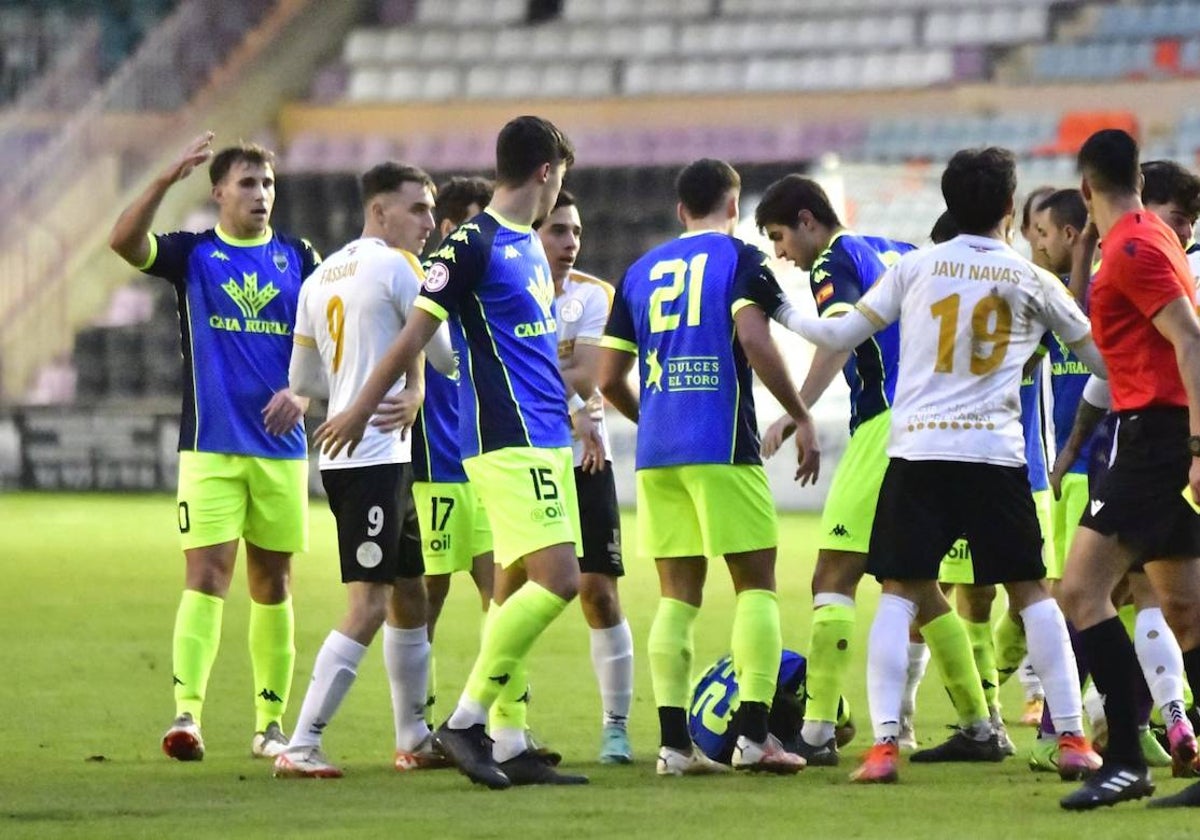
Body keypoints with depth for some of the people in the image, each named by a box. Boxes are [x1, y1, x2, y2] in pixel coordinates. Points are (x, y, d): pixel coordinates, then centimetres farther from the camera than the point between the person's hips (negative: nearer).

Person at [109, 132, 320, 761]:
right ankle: (187, 714, -20)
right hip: (210, 446, -3)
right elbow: (123, 241, -15)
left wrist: (305, 392, -10)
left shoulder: (298, 259, 8)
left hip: (282, 446, 3)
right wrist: (168, 178, -27)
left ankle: (271, 724, 15)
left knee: (272, 583, 9)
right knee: (207, 574, -13)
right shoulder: (193, 255, 2)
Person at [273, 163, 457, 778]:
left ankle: (414, 739, 26)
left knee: (409, 593, 19)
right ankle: (300, 747, -16)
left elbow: (303, 384, 20)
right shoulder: (397, 267, -10)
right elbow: (449, 357, -7)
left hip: (341, 452, 9)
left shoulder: (320, 277, 15)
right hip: (377, 456, -9)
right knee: (368, 605, -11)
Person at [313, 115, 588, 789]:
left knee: (517, 592, 7)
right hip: (510, 443, -9)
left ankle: (507, 747, 8)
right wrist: (360, 411, -6)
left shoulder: (529, 247, 17)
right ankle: (466, 721, -12)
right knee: (557, 580, -16)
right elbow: (415, 335, -9)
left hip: (545, 441, 9)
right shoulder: (473, 245, -11)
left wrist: (573, 406, 35)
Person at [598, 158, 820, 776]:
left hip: (657, 453, 5)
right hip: (723, 447, -5)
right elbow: (753, 340, -17)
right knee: (756, 585, 2)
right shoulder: (739, 259, 0)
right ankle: (754, 736, -7)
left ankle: (674, 742, 1)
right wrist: (801, 417, -10)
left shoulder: (641, 272, 15)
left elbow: (609, 379, 13)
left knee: (678, 595, 8)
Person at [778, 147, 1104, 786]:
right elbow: (1099, 356, 16)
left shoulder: (916, 268, 3)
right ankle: (1072, 737, 7)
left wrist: (784, 314, 24)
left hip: (918, 451, 0)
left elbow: (841, 337, 6)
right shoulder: (1032, 282, 6)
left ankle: (883, 742, -10)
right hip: (997, 453, 0)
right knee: (1032, 593, 10)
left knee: (898, 594, 2)